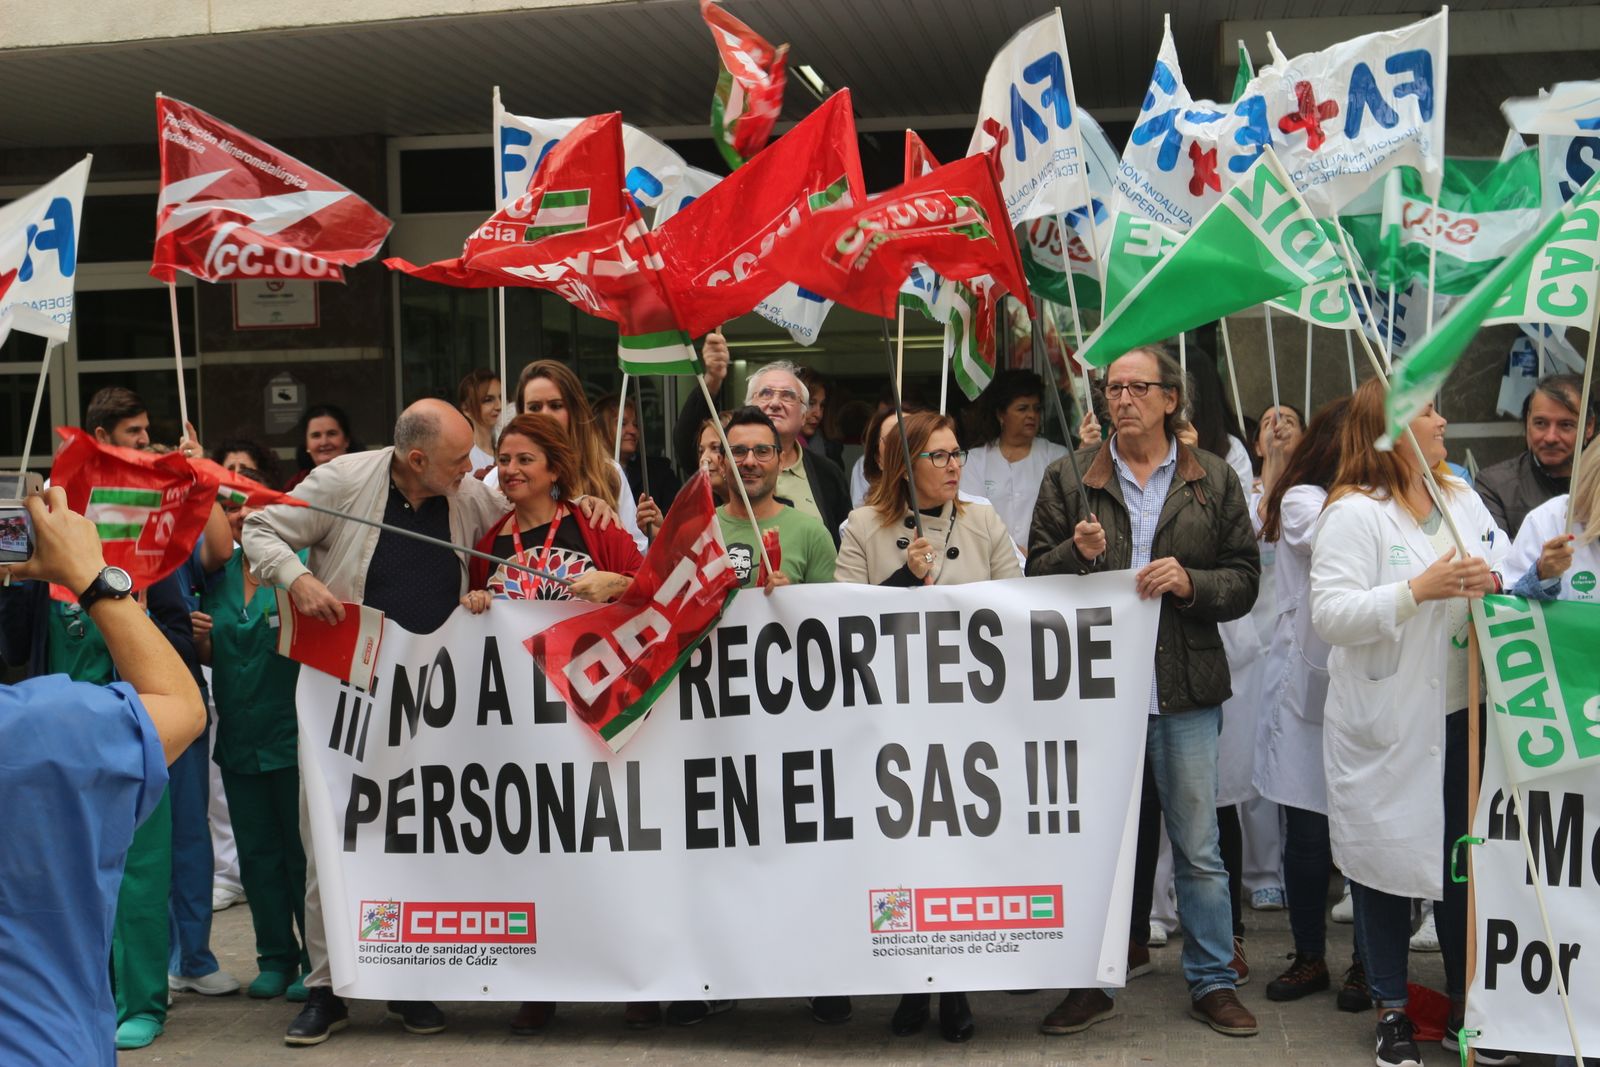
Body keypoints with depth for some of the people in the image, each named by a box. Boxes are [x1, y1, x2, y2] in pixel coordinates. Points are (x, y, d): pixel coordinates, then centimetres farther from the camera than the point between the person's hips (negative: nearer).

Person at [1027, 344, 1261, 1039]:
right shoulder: (1069, 477, 6)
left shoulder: (1213, 480, 6)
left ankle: (1213, 982, 21)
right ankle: (1090, 984, 22)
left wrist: (1189, 582, -14)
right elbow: (1037, 574, 5)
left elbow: (1244, 579, 4)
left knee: (1198, 846, 7)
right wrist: (1076, 551, -15)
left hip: (1185, 691, 0)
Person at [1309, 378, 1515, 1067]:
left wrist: (1493, 581, -11)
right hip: (1386, 721, -5)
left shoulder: (1464, 500, 11)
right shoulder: (1354, 513, -9)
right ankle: (1391, 1010, 22)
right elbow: (1329, 614, -18)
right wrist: (1417, 590, -24)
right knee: (1387, 859, 7)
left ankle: (1466, 1007, 26)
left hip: (1459, 713, 5)